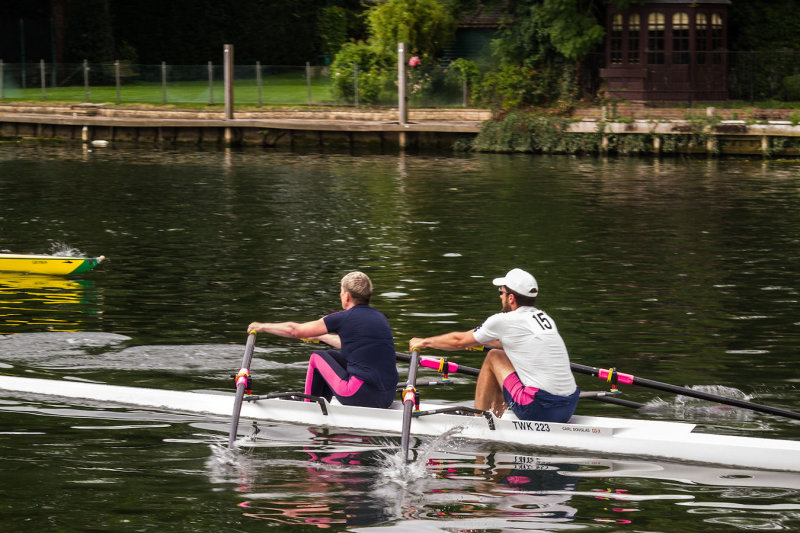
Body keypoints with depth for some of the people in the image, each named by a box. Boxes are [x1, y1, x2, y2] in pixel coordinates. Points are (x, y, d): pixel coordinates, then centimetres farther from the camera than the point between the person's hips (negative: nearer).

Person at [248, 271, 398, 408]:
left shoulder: (344, 318, -7)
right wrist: (319, 336, 47)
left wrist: (263, 327, 17)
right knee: (331, 356, 27)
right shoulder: (380, 317, 14)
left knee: (317, 358, 15)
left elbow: (295, 330, 2)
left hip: (363, 395, -7)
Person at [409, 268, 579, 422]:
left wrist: (424, 342, 27)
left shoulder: (504, 321, -4)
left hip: (539, 410, -7)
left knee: (493, 357, 12)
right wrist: (478, 341, 52)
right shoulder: (545, 318, 15)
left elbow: (459, 341, 10)